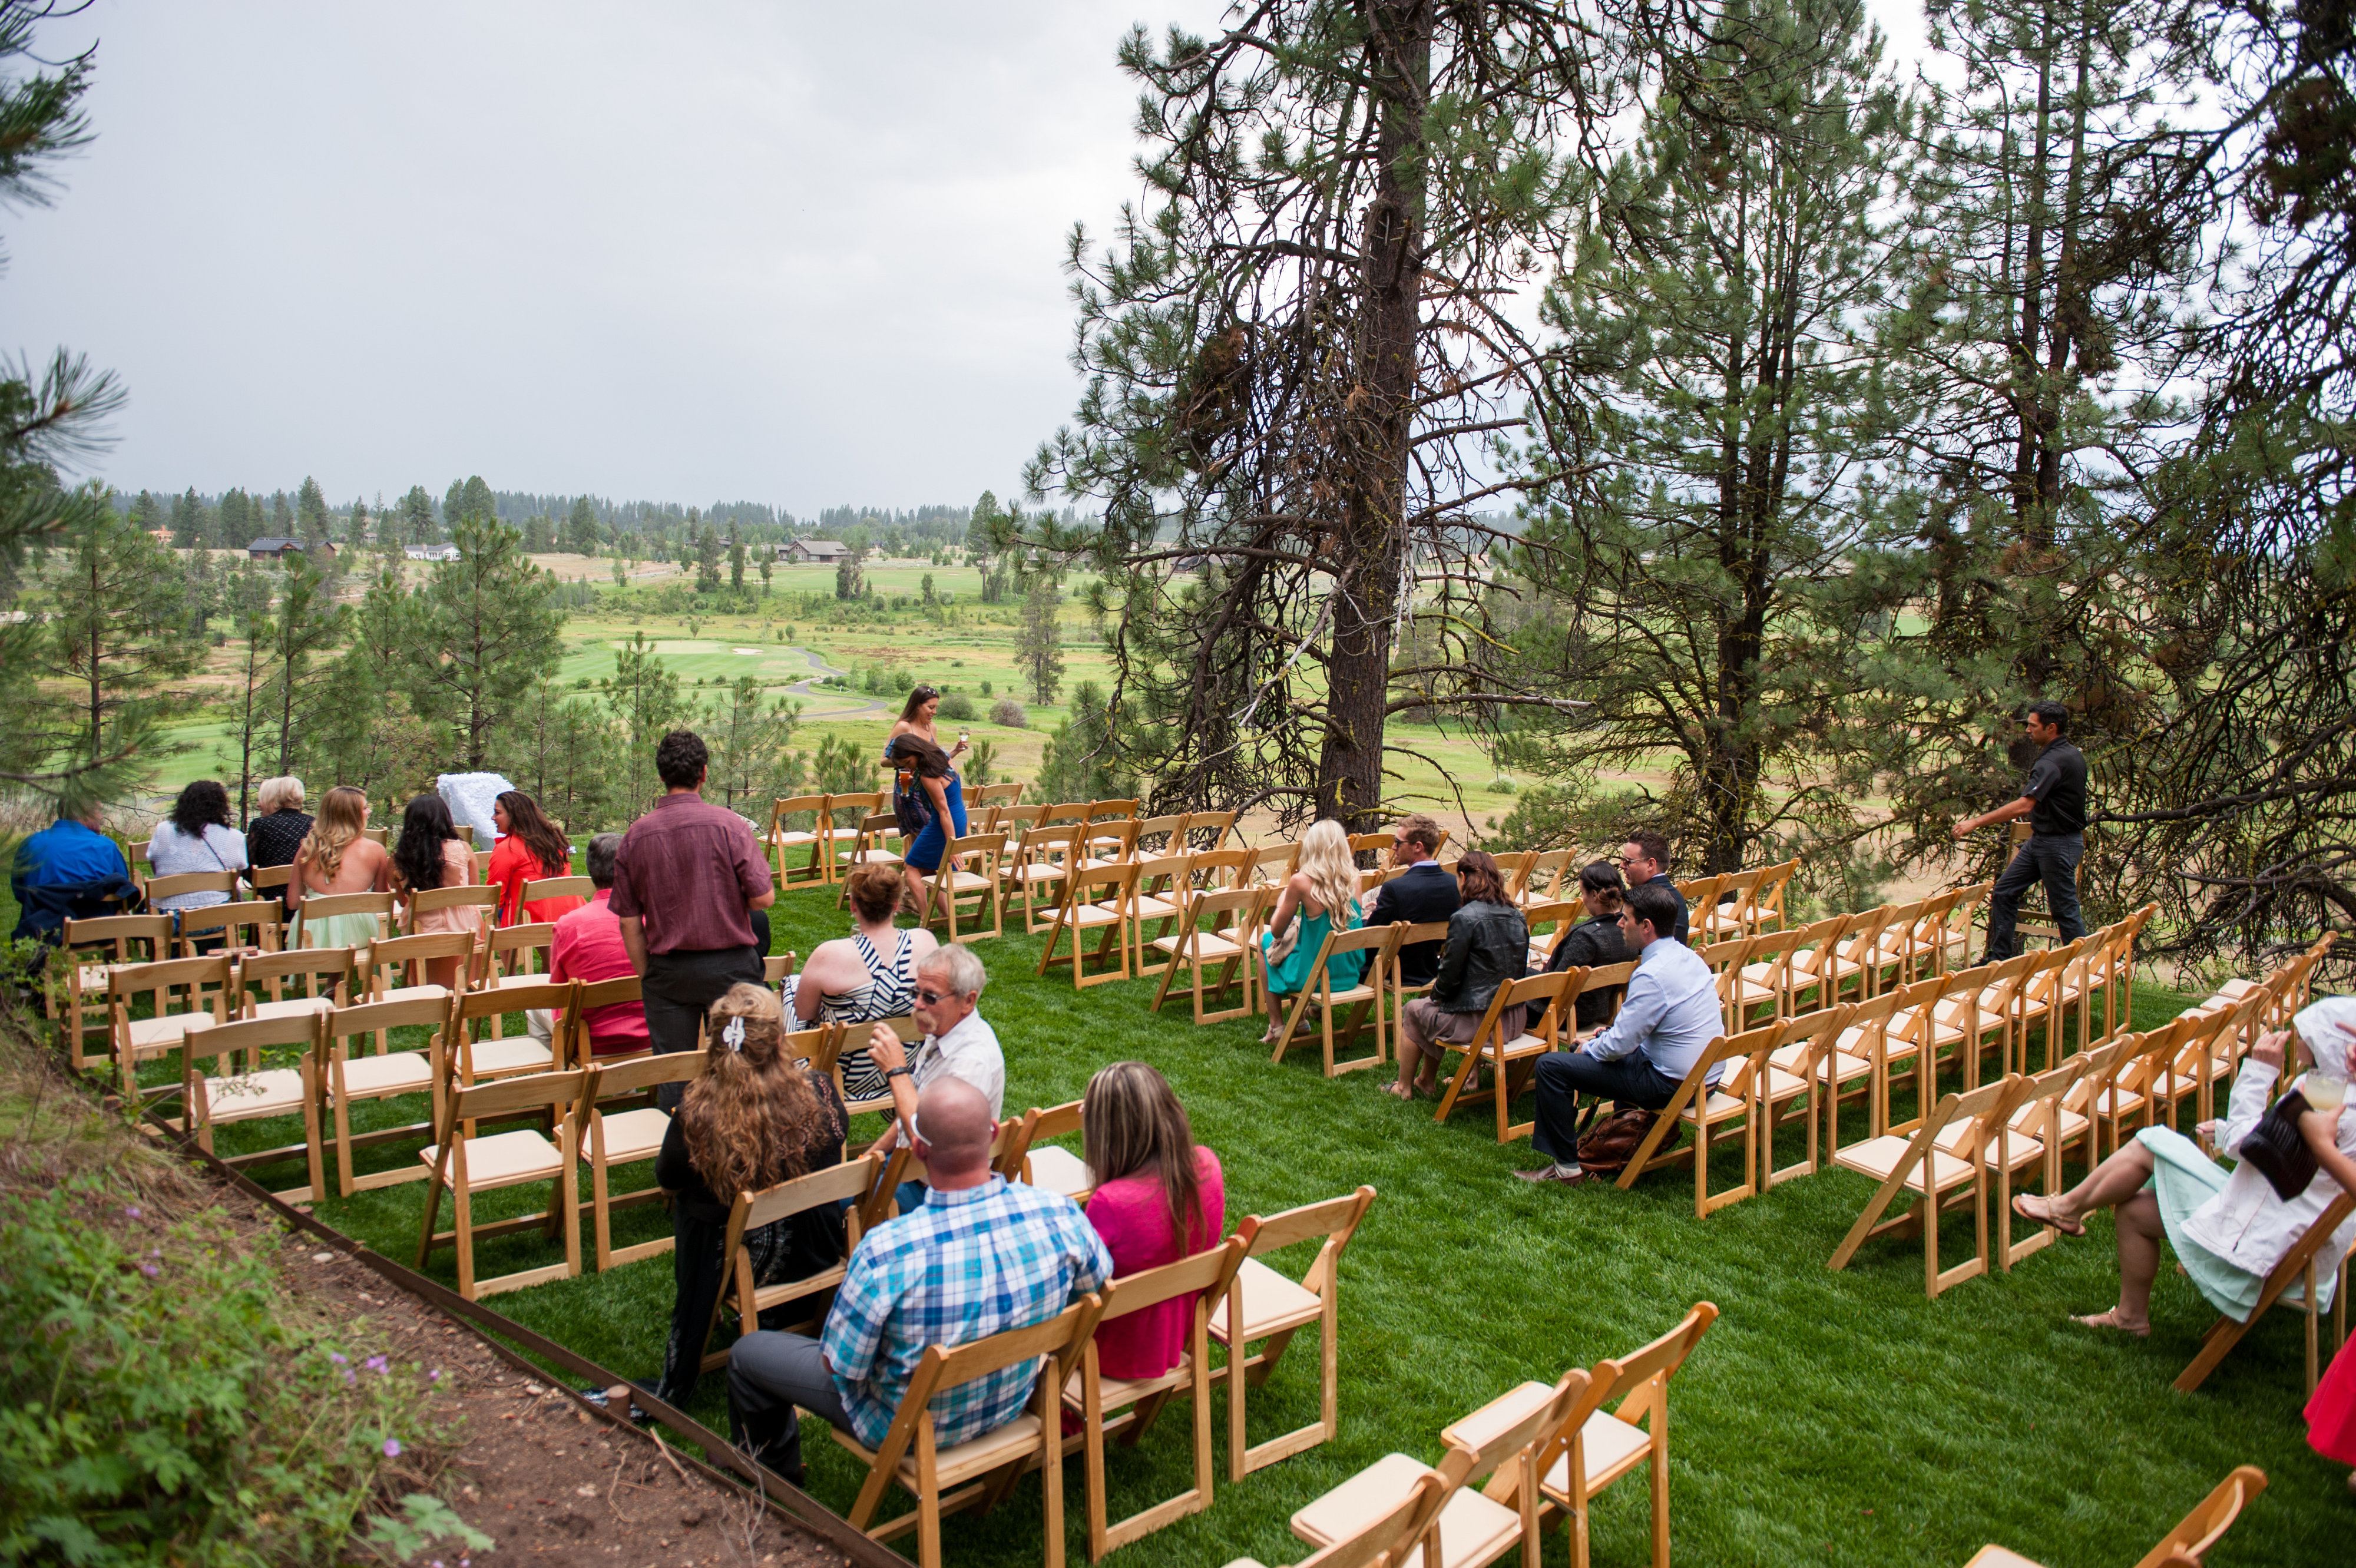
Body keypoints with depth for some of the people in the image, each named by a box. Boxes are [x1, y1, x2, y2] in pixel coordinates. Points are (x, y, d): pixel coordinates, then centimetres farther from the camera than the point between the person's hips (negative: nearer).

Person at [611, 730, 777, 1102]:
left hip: (668, 972, 2)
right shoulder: (728, 824, -11)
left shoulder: (636, 835, -1)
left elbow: (629, 921, 2)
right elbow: (764, 897, -13)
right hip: (728, 966, -2)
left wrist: (646, 975, 11)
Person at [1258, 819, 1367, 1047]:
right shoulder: (1353, 878, -5)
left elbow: (1277, 930, -7)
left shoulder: (1301, 881, -20)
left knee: (1266, 940, 24)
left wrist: (1283, 896, 12)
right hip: (1350, 974, 5)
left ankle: (1277, 1027, 27)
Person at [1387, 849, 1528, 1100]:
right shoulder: (1518, 915, 3)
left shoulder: (1465, 918, -18)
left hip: (1478, 1024, -7)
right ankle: (1426, 1080, 39)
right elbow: (1520, 969, 12)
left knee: (1413, 1011, 21)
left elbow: (1450, 976, -15)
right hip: (1515, 1021, 7)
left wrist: (1437, 991, 9)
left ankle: (1404, 1087, 34)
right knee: (1435, 1006, 30)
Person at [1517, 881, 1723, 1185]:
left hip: (1672, 1084, -10)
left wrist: (1587, 1049, 0)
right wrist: (1610, 1034, 12)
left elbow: (1619, 1044, -20)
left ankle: (1566, 1165, 2)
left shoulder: (1653, 975, -24)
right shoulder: (1689, 957, 4)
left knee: (1550, 1066, -7)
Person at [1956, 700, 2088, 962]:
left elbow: (2024, 805, -34)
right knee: (2003, 893, 10)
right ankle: (1999, 958, 15)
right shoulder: (2072, 754, 9)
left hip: (2058, 844, -10)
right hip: (2041, 840, 10)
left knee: (2065, 910, -1)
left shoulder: (2052, 762, -23)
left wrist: (1977, 822, -34)